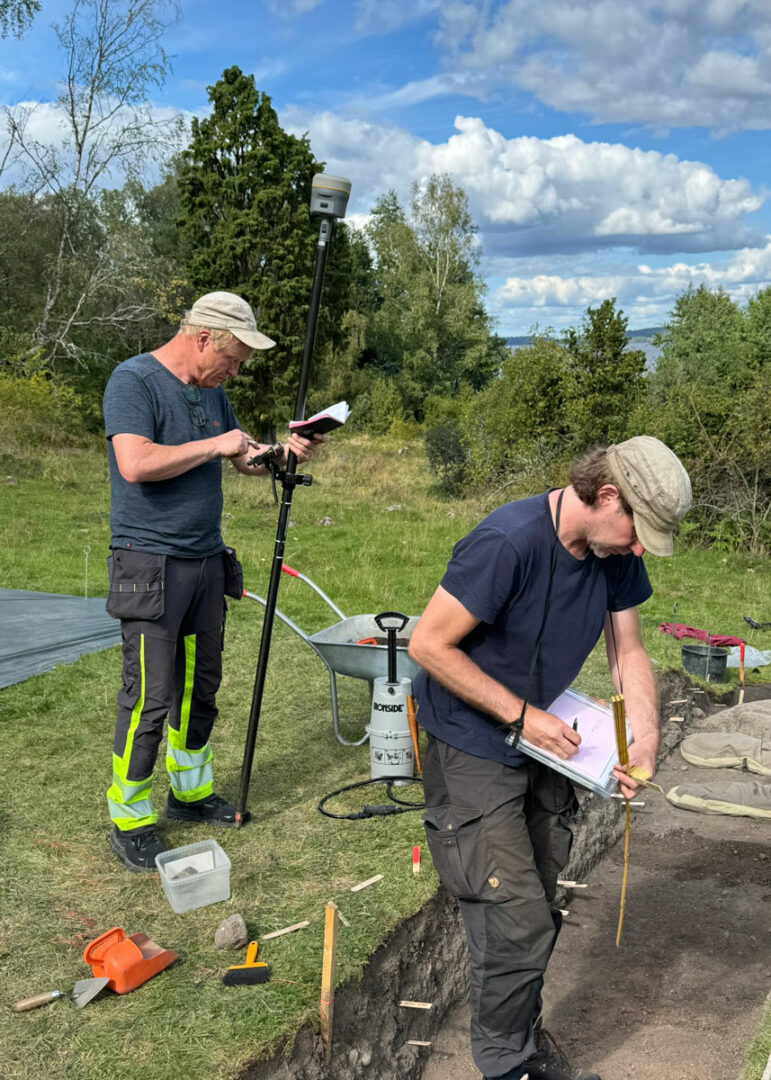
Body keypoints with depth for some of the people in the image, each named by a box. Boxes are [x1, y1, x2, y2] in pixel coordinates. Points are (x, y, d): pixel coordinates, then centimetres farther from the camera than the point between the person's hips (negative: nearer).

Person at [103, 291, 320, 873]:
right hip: (150, 565, -8)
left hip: (206, 562, 8)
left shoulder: (211, 391, 13)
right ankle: (129, 820, 9)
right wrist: (214, 445, -17)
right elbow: (136, 464, -26)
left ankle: (190, 790, 32)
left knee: (200, 687, 16)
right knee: (149, 699, -5)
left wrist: (283, 452, 3)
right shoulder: (133, 380, -12)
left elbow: (244, 458, 24)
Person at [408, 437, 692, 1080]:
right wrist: (521, 715, -22)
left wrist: (646, 738, -12)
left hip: (543, 740, 7)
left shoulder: (616, 555, -6)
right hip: (473, 746, -7)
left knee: (538, 911, 16)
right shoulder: (508, 543, -30)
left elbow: (628, 652, 4)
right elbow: (428, 645, -25)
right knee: (518, 920, -6)